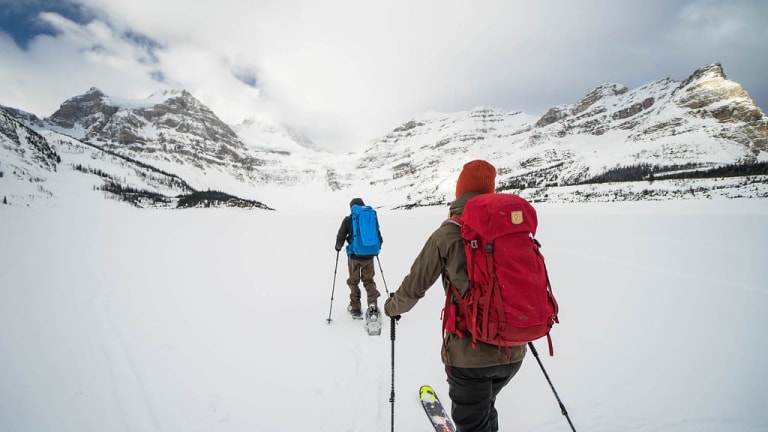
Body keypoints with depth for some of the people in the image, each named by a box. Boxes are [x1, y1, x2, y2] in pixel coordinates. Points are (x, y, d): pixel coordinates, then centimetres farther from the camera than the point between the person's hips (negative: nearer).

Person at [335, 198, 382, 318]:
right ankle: (372, 302, -2)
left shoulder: (348, 220, -4)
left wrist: (338, 247, 13)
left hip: (354, 256, -2)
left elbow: (340, 239, -8)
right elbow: (380, 239, 5)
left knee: (353, 281, 15)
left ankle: (355, 309, 21)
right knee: (368, 280, 18)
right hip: (369, 256, 2)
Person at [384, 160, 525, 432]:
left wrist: (392, 307, 15)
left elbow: (414, 287, -6)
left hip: (470, 353, -4)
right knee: (485, 409, 30)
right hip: (513, 351, 5)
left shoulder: (447, 234, -13)